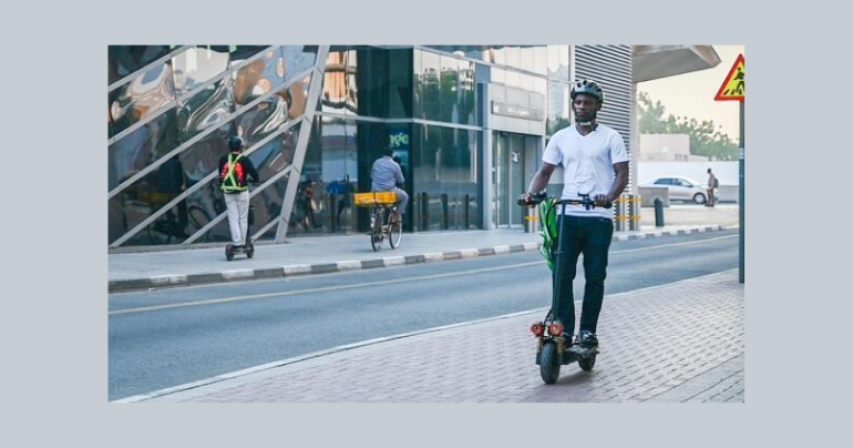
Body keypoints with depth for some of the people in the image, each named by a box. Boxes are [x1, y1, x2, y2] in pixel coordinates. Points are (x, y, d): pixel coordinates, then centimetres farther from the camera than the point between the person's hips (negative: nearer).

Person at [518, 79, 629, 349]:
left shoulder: (610, 137, 3)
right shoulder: (561, 138, 11)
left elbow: (622, 174, -3)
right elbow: (545, 172, 10)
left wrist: (609, 197, -23)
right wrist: (531, 193, -10)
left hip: (598, 218, -2)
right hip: (567, 216, 2)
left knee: (595, 276, 2)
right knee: (561, 274, -4)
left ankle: (588, 330, 12)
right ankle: (564, 329, 2)